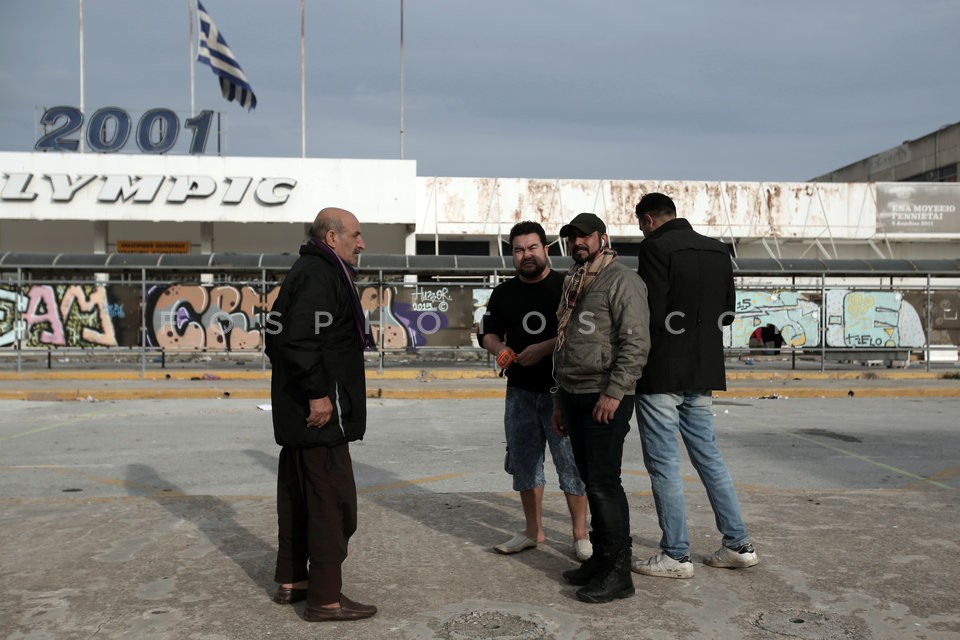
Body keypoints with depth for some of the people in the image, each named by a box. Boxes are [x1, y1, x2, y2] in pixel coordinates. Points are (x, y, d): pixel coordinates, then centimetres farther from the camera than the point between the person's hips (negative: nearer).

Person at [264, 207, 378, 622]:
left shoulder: (311, 272, 18)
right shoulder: (319, 276, -15)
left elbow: (281, 334, 22)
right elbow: (299, 339, -27)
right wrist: (318, 393, -24)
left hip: (298, 413, 11)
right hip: (320, 413, -11)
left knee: (299, 495, 17)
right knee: (332, 499, -5)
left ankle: (291, 580, 28)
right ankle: (325, 598, 1)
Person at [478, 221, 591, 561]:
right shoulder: (504, 293, 12)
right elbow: (488, 332, 17)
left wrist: (544, 348, -21)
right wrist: (499, 348, -5)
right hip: (520, 391, 5)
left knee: (571, 462, -3)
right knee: (524, 462, 11)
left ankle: (580, 535, 9)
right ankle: (533, 531, 25)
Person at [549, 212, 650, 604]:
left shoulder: (621, 281, -8)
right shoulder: (573, 286, 20)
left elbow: (636, 342, -16)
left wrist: (614, 392, -22)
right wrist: (559, 402, 23)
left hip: (606, 398, -8)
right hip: (574, 395, 8)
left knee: (604, 483, -8)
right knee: (590, 480, 11)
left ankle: (618, 571, 0)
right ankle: (600, 557, 20)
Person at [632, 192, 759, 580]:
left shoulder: (656, 247, -12)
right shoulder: (717, 250, 10)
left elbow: (651, 314, -19)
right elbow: (727, 312, 13)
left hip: (661, 373, -7)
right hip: (703, 373, 8)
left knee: (663, 462, 1)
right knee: (708, 455, 16)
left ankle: (676, 555, 8)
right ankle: (738, 545, 21)